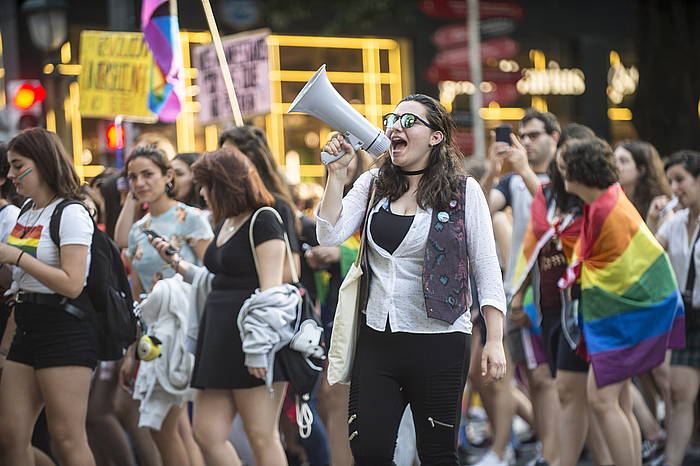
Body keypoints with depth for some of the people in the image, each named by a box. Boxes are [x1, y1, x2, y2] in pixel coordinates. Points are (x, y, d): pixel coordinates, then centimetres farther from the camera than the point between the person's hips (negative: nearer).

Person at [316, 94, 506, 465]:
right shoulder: (372, 185, 9)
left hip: (439, 343, -3)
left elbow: (487, 271, -3)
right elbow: (330, 236, -2)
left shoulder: (463, 191, -2)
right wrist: (337, 172, -6)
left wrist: (495, 341, -8)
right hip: (376, 338, 3)